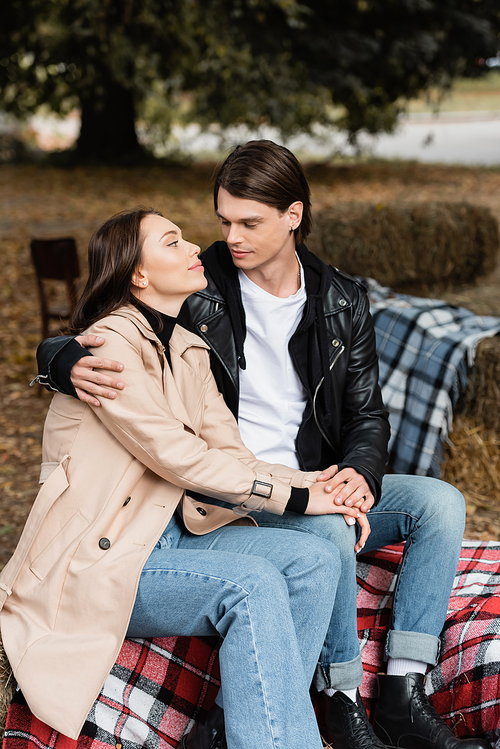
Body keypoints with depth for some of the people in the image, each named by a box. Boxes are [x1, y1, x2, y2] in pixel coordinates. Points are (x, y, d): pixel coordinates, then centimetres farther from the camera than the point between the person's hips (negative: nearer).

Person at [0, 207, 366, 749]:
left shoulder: (189, 353, 13)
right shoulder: (109, 345, -14)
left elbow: (231, 456, 6)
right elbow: (179, 457, -19)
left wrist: (316, 482, -10)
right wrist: (294, 496, -16)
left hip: (172, 534, 8)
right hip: (97, 560, -8)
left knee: (314, 559, -13)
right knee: (253, 585, -29)